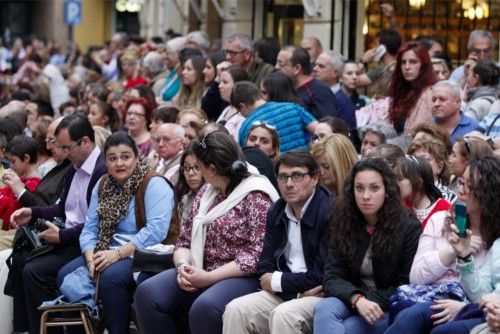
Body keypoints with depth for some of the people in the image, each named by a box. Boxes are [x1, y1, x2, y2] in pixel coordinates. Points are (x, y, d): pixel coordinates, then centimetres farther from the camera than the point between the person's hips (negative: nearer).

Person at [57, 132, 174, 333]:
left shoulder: (154, 185, -8)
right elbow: (90, 228, 9)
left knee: (110, 277, -33)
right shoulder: (103, 185, 13)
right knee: (66, 275, -13)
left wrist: (118, 253, -24)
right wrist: (91, 257, -11)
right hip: (105, 254, 7)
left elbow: (156, 230, -20)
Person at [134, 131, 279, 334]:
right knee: (147, 293, -15)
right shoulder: (205, 193, 16)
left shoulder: (256, 197, -8)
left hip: (243, 278, -7)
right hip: (201, 274, 7)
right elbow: (184, 241, 17)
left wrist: (209, 277, -19)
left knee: (204, 307, -36)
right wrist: (183, 266, -6)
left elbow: (256, 256, -17)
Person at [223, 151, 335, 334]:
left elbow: (325, 276, -16)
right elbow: (265, 268, 10)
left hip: (323, 295, -6)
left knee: (283, 315, -34)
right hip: (283, 294, 7)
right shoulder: (276, 212, 11)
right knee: (235, 310, -16)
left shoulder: (331, 211, -12)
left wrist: (276, 281, -7)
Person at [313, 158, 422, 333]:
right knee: (324, 309, -30)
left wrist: (370, 300, -16)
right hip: (352, 304, 4)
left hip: (390, 310, -3)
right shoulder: (344, 225, 5)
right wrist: (358, 299, -24)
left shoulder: (409, 228, -6)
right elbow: (332, 278, -4)